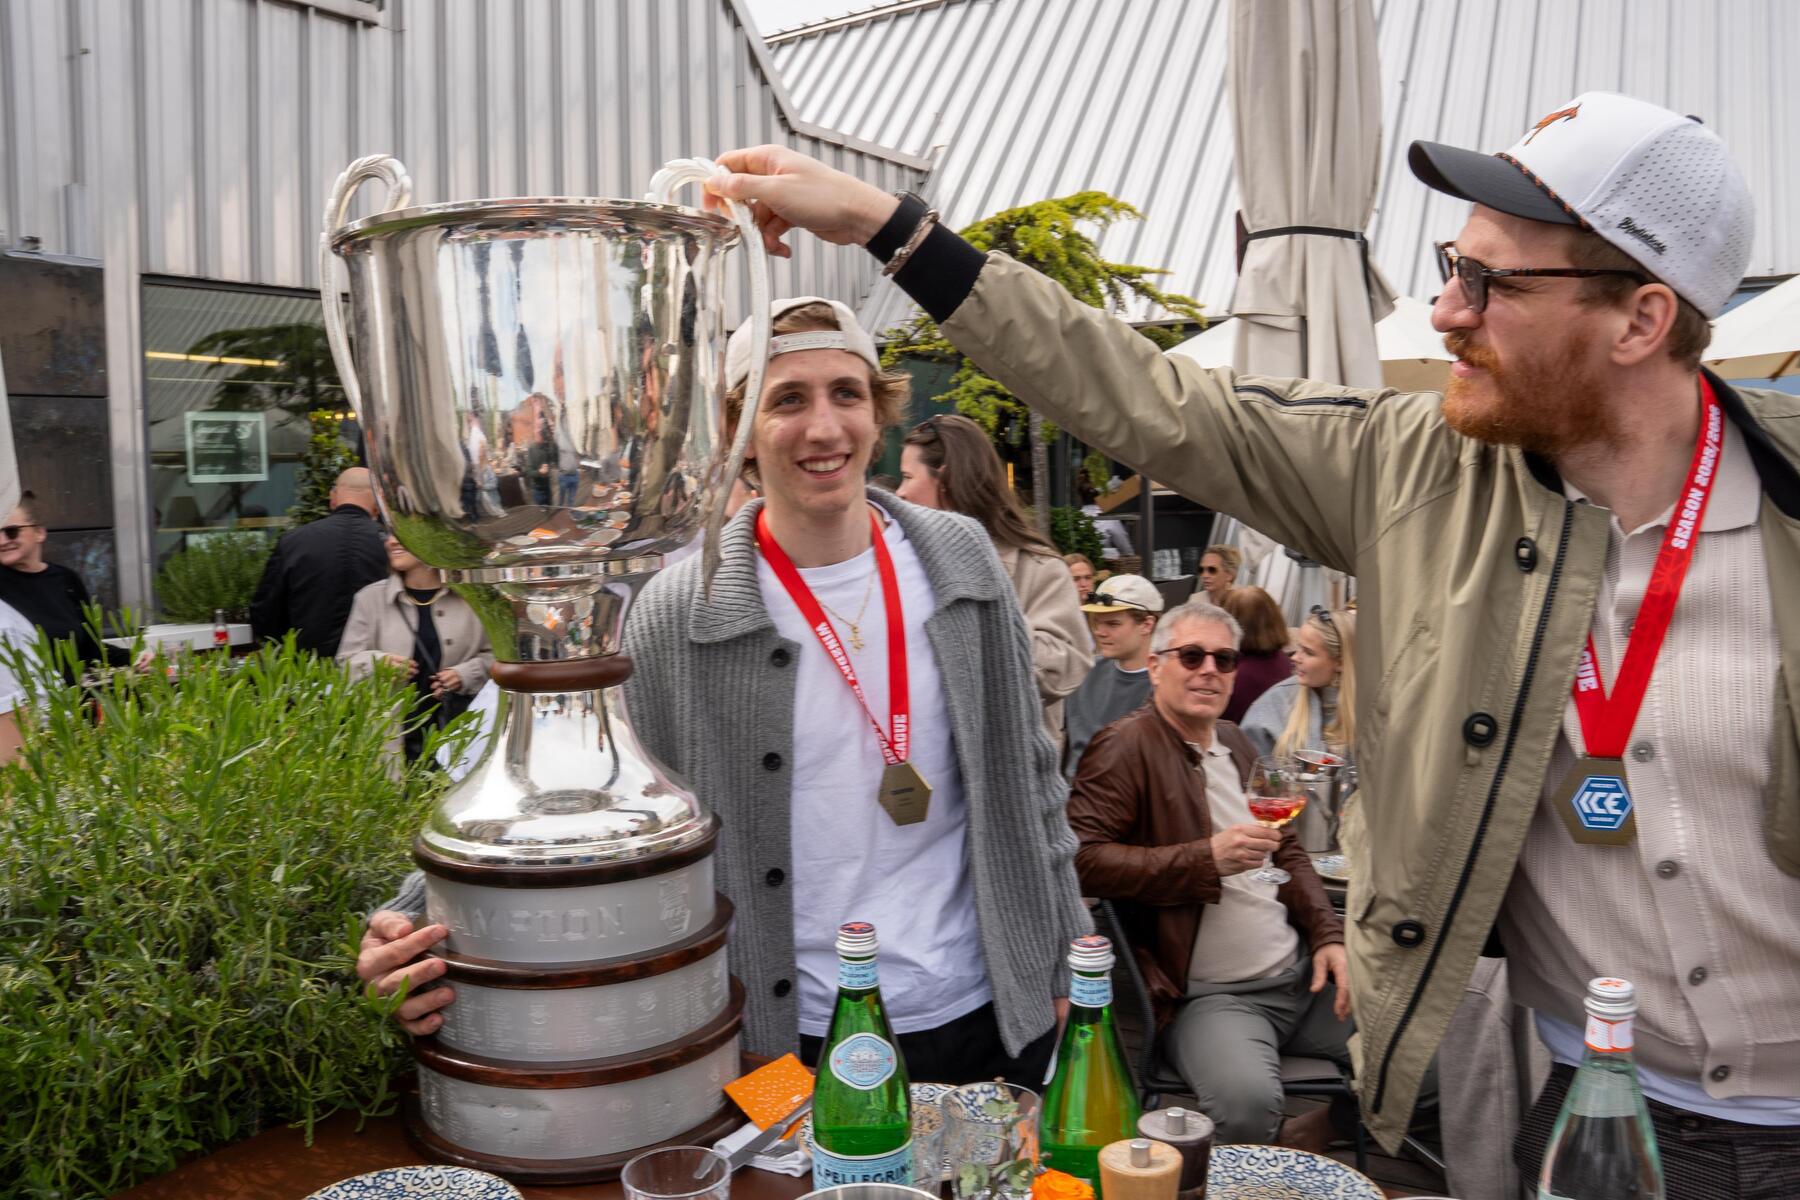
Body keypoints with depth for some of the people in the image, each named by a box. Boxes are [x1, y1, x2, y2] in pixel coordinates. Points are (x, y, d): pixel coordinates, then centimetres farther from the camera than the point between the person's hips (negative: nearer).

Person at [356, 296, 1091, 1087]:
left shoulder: (963, 557, -2)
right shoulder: (680, 612, -12)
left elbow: (1026, 772, 5)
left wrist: (1069, 959, 7)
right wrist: (436, 923, -24)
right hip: (792, 1042, -3)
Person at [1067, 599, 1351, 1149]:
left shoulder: (1234, 742, 16)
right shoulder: (1125, 746, -11)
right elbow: (1083, 857, -22)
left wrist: (1329, 935, 9)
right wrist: (1206, 858, -25)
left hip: (1302, 973, 8)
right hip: (1211, 995, -8)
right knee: (1247, 1104, -34)